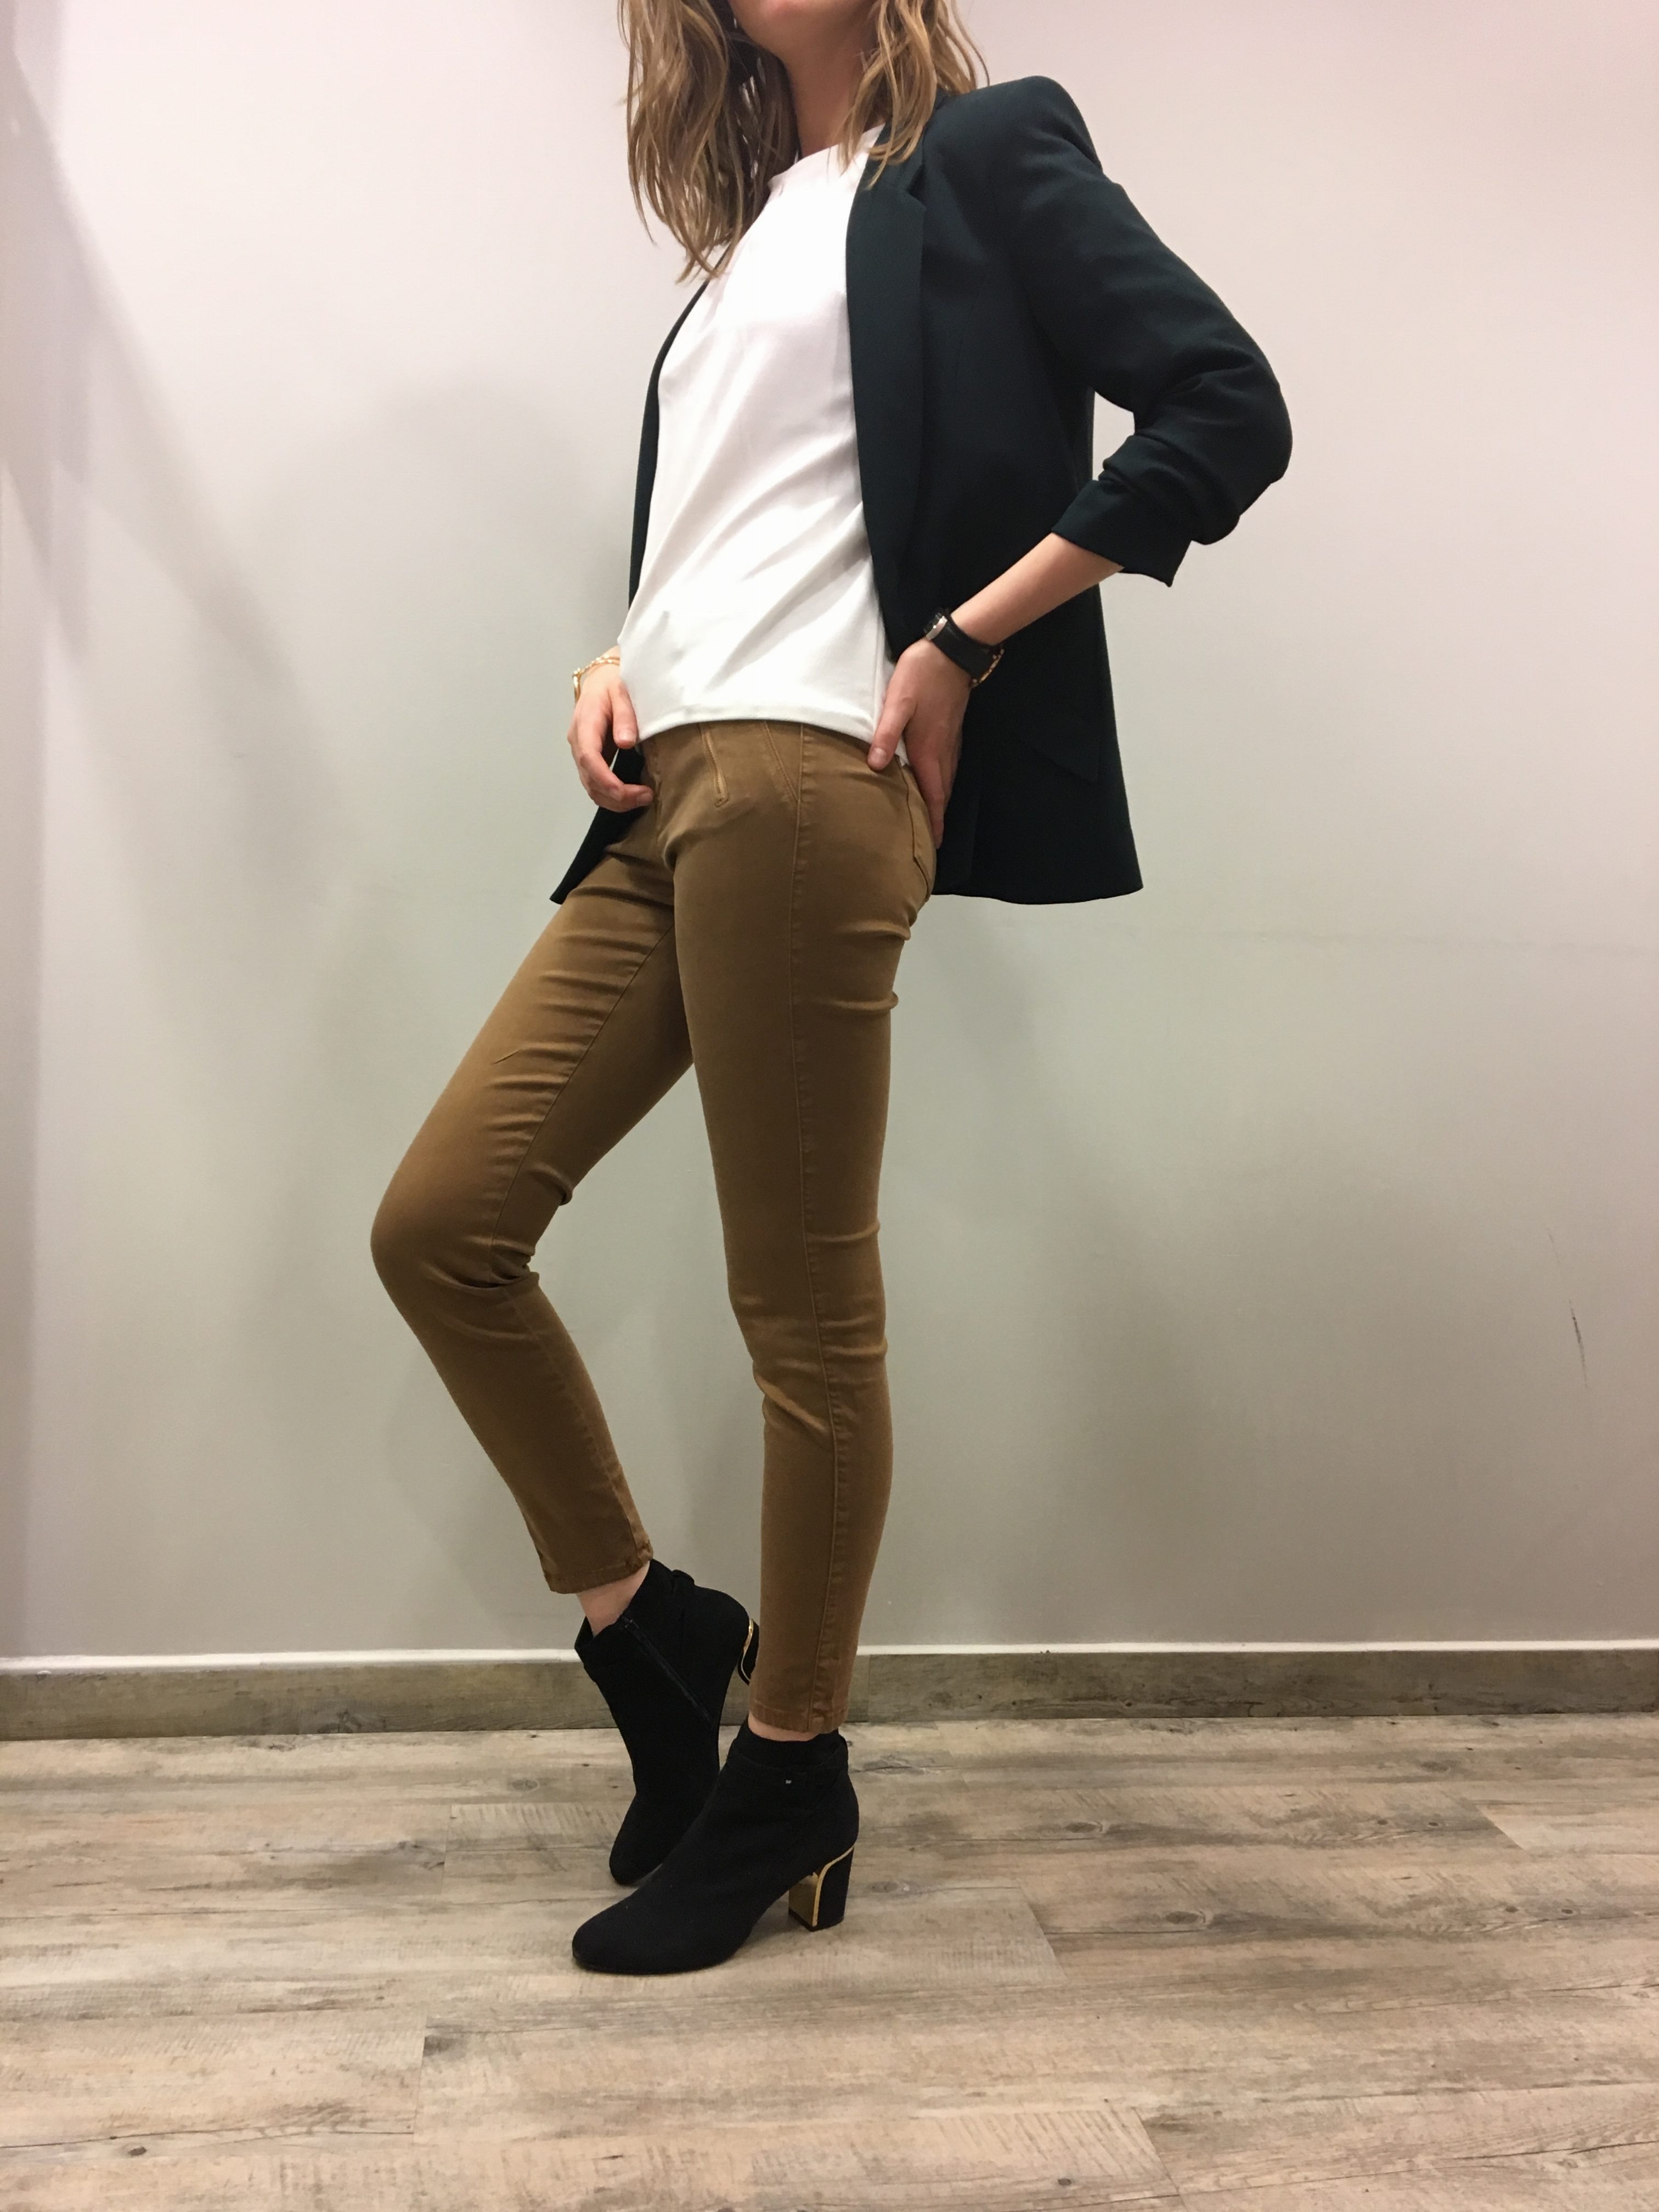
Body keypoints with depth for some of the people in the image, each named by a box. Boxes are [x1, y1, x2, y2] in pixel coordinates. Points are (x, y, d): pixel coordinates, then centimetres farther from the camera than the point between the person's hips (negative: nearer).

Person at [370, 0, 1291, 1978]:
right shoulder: (751, 226, 28)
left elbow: (1226, 414, -4)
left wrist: (962, 645, -9)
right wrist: (613, 666, 9)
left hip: (807, 779, -8)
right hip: (665, 797, 8)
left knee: (802, 1309, -2)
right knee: (440, 1226, 2)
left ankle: (790, 1779, 16)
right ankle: (646, 1628, 19)